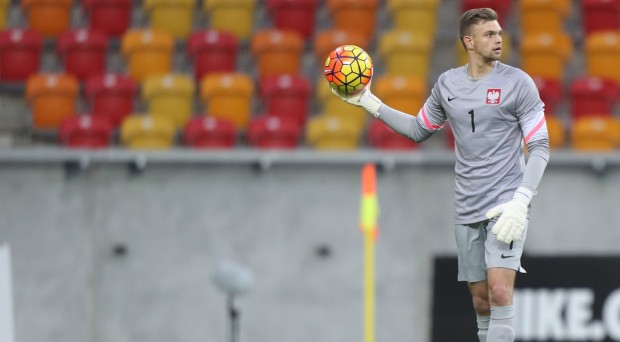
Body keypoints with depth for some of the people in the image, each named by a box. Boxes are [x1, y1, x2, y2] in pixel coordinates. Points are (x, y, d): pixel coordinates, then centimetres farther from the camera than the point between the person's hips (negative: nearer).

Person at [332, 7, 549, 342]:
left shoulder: (518, 82, -6)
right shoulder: (447, 83, 7)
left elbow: (539, 147, -6)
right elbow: (418, 129, 24)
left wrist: (520, 202, -18)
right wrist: (369, 103, 17)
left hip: (506, 205, -5)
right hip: (467, 210, 5)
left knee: (499, 292, -19)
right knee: (480, 301, 5)